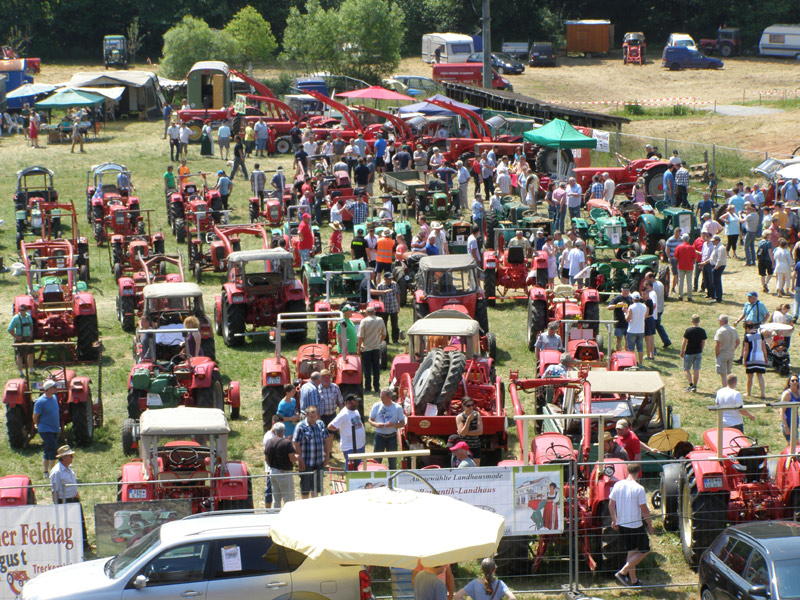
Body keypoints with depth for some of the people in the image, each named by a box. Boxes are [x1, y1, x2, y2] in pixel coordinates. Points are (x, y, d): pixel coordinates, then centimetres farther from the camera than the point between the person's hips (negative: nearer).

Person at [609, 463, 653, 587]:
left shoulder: (618, 485, -2)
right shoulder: (639, 489, -18)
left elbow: (611, 504, 5)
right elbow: (644, 510, -14)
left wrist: (614, 520, 18)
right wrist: (650, 526, -2)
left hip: (622, 525, 6)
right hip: (636, 525, -6)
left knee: (631, 551, 18)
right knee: (644, 551, 10)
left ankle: (633, 580, 23)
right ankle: (622, 572, 0)